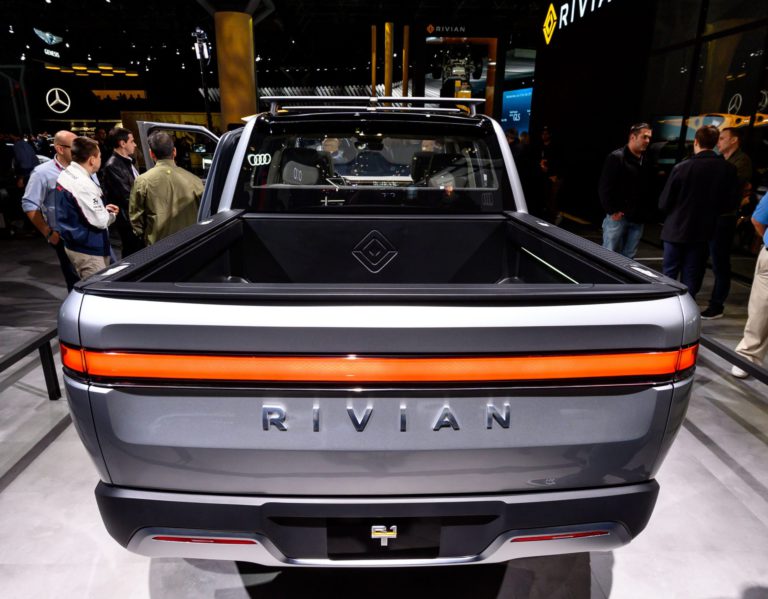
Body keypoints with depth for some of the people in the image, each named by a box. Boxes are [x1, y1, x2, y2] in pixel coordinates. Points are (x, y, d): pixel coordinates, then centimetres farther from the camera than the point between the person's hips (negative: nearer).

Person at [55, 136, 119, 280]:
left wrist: (103, 209, 8)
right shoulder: (83, 184, -23)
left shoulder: (64, 175, 6)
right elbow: (100, 221, -22)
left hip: (74, 244, 10)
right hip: (89, 250, -10)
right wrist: (111, 214, -1)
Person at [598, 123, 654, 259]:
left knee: (628, 258, 9)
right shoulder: (616, 157, -7)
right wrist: (612, 210, -14)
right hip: (618, 216, -6)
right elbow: (604, 187, -13)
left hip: (637, 219, 6)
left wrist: (644, 210, 9)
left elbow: (647, 188, 19)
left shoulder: (645, 161, 13)